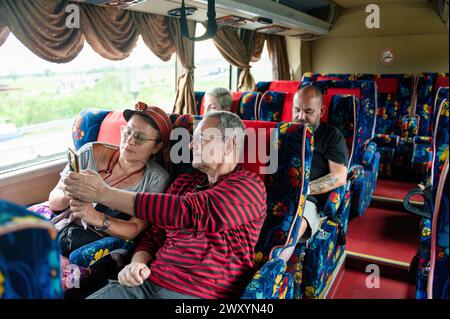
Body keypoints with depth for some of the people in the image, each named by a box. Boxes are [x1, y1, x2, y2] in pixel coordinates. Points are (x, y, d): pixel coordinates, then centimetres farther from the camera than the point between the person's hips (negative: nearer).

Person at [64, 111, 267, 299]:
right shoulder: (183, 182, 15)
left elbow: (186, 211, -19)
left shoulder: (248, 186, -6)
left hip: (199, 292, -5)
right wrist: (137, 262, -6)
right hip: (149, 281, 5)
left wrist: (104, 193, -15)